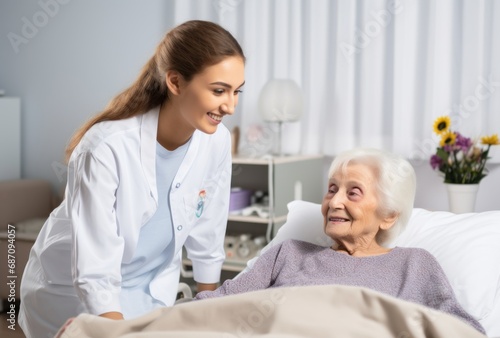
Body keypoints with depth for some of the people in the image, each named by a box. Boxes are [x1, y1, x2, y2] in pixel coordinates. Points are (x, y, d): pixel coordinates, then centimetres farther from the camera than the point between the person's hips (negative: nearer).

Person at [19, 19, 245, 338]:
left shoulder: (217, 141, -16)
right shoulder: (107, 147, -32)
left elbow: (206, 240, -1)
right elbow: (94, 274, -31)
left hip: (153, 293, 5)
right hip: (75, 291, -4)